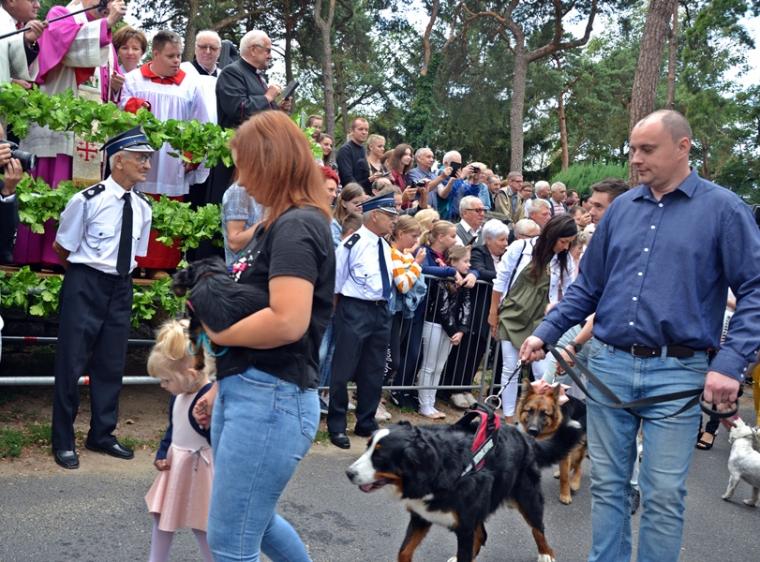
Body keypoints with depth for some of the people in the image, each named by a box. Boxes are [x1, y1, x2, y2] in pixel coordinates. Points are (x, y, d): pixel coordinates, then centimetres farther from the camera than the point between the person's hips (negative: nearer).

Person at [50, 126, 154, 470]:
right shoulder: (88, 200, -14)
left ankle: (101, 435, 28)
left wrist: (120, 273, 10)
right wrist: (87, 270, 6)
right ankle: (63, 441, 17)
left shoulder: (142, 207, 4)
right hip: (86, 286, -6)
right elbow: (62, 247, -4)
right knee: (72, 362, 3)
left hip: (120, 288, 6)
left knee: (111, 364, 13)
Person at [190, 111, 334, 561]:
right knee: (252, 519, 26)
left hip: (271, 400, -10)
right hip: (251, 393, 10)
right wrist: (224, 386, 16)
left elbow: (287, 322, -27)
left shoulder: (296, 227, -16)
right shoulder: (282, 225, 14)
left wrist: (215, 333, -11)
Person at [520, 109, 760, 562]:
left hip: (676, 373, -4)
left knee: (664, 495, 3)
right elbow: (588, 286, 15)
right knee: (608, 484, 12)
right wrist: (545, 333, 5)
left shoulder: (724, 209, -2)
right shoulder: (621, 209, 10)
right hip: (608, 366, 4)